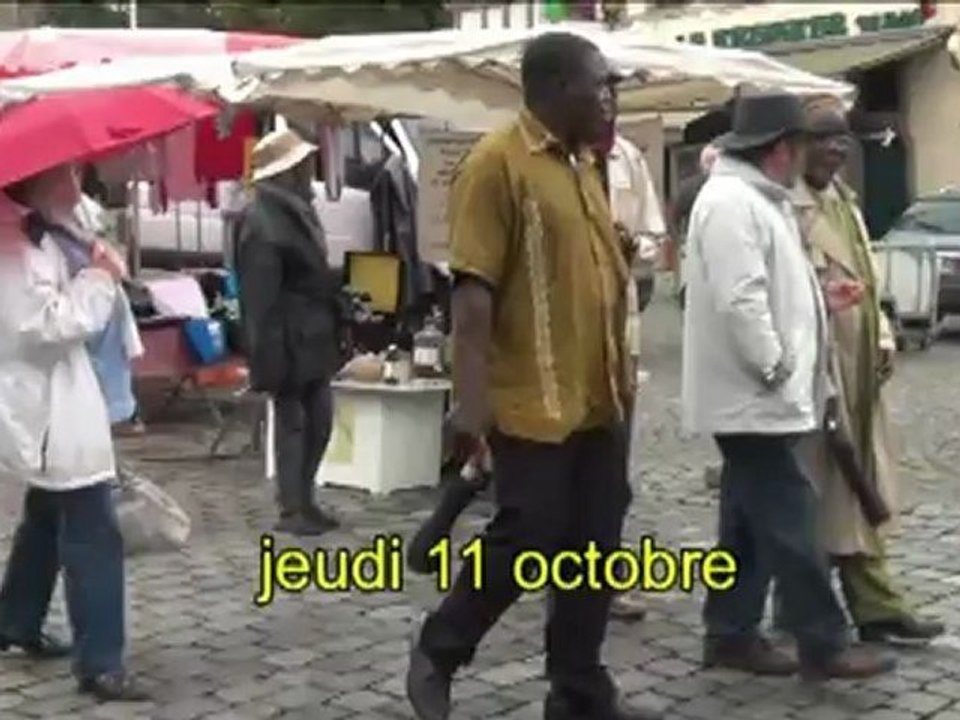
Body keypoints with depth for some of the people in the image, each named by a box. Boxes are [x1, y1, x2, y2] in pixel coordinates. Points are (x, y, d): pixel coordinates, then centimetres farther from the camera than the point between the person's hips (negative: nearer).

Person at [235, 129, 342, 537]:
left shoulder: (295, 210, 14)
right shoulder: (263, 221, -17)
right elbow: (261, 299, -20)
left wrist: (336, 323, 20)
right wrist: (272, 358, -23)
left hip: (313, 337, 9)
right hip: (290, 341, -9)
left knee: (319, 421, 12)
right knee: (293, 422, -2)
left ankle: (303, 500, 22)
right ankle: (292, 509, 7)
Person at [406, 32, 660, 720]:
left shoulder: (583, 165, 15)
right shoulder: (497, 163, -11)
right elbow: (474, 291, -17)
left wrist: (622, 374, 20)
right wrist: (472, 399, -22)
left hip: (598, 401, 8)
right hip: (532, 403, -8)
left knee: (594, 548, 10)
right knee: (526, 542, -2)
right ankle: (436, 652, 20)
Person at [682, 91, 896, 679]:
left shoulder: (758, 199, 16)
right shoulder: (731, 203, -19)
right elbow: (739, 301, -26)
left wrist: (819, 300, 19)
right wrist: (774, 369, -20)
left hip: (753, 395, 11)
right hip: (751, 395, -11)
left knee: (750, 520, 13)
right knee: (789, 520, -5)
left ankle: (732, 635, 20)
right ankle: (824, 645, 3)